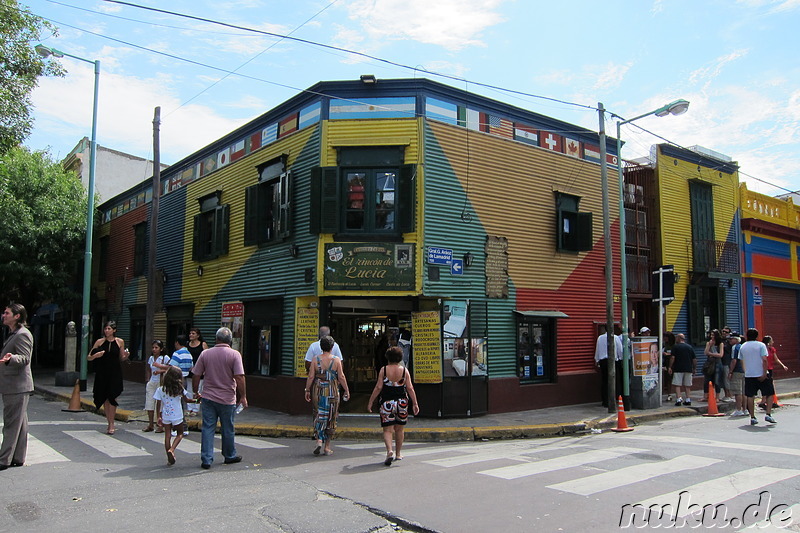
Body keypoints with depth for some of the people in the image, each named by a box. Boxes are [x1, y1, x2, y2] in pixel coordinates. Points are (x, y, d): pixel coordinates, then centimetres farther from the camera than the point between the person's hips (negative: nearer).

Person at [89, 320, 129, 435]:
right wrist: (95, 355, -14)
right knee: (104, 399, 6)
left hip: (115, 373, -1)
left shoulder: (120, 342, 3)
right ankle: (110, 424, 18)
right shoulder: (100, 342, 3)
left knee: (112, 398, -9)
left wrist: (126, 356, -9)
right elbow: (89, 357, 7)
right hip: (102, 374, 2)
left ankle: (111, 424, -1)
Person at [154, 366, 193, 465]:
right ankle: (171, 449, -8)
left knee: (167, 435, 11)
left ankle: (169, 458, 15)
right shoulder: (180, 390, -10)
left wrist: (159, 416, 9)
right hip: (177, 416, -2)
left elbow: (158, 404, -1)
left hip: (165, 417, 2)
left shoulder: (161, 389, -4)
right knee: (180, 434, 15)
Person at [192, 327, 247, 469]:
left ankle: (206, 459, 3)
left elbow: (196, 376, 2)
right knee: (227, 429, 12)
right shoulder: (234, 354, -9)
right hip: (227, 399, -2)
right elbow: (239, 377, -15)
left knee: (208, 428, 6)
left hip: (208, 397, 2)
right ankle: (229, 456, 27)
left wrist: (196, 392, 17)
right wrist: (243, 396, -6)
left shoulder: (205, 353, 0)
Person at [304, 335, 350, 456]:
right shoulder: (336, 360, -4)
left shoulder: (316, 359, -1)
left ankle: (319, 440, -8)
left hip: (318, 391, 1)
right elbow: (341, 377, -4)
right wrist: (347, 391, 4)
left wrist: (307, 390, 6)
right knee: (331, 418, 9)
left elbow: (311, 376, -2)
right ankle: (327, 447, 13)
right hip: (332, 391, -1)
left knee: (319, 415, 10)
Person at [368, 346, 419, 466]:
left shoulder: (383, 370, -4)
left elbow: (378, 387, -6)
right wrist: (415, 404, 2)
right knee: (399, 429, 15)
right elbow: (410, 388, -3)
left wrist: (370, 402, 2)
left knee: (387, 430, 2)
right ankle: (398, 454, 24)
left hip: (387, 403, -1)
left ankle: (389, 451, -19)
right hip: (401, 402, 2)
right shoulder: (404, 370, -1)